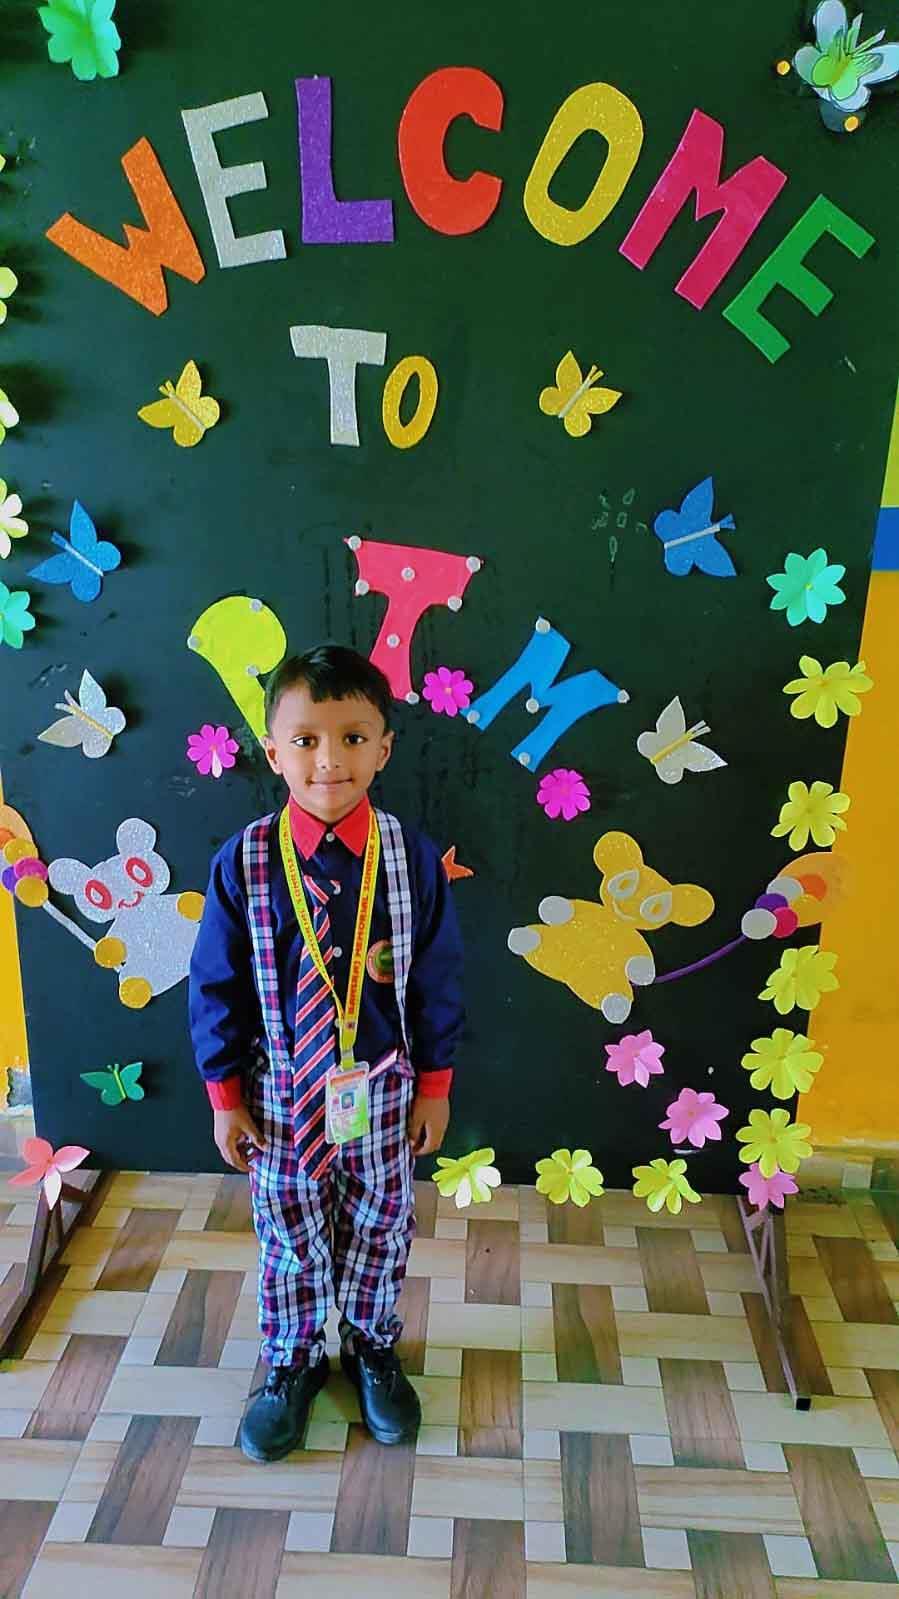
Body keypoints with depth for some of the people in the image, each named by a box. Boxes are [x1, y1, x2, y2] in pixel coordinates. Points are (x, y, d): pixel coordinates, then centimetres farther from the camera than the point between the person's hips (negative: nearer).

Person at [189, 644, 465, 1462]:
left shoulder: (412, 857, -14)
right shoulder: (244, 861, -15)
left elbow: (438, 977, -5)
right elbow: (216, 986, -6)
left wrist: (434, 1085, 0)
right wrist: (225, 1092, -2)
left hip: (381, 1088, 1)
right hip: (283, 1091, 0)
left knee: (379, 1228, 20)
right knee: (289, 1235, 18)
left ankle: (373, 1351, 47)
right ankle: (292, 1364, 44)